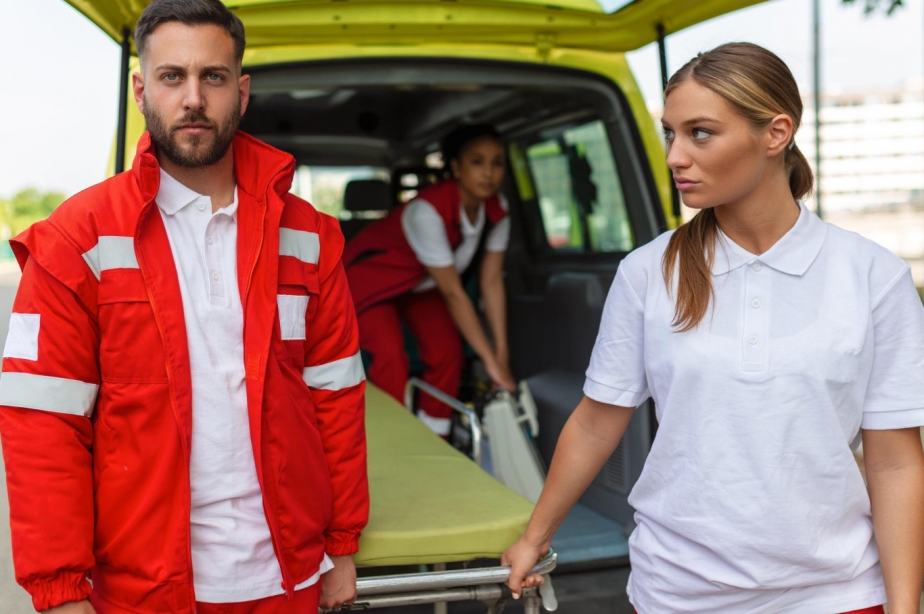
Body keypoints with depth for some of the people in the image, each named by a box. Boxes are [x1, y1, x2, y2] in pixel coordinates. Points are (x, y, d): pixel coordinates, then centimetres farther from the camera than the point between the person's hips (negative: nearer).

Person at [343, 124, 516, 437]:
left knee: (447, 352, -10)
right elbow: (453, 293, -32)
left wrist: (502, 355, -17)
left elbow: (492, 282, -14)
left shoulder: (496, 208, -17)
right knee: (391, 358, -24)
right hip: (372, 277, -6)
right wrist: (490, 360, -29)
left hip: (420, 284, 6)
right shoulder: (428, 210, -37)